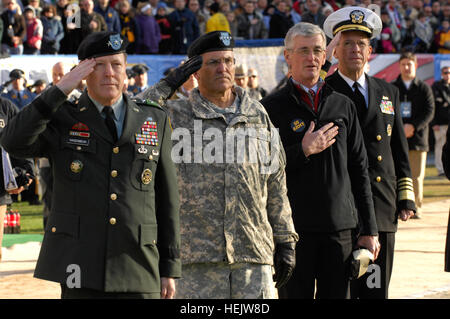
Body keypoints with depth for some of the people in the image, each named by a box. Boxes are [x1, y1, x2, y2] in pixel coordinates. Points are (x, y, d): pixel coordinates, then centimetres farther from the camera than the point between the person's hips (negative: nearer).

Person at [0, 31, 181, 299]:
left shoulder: (155, 121, 10)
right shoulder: (62, 119, 6)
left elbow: (167, 198, 11)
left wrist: (170, 268, 7)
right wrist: (61, 89, -16)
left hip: (138, 271, 2)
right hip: (79, 271, -1)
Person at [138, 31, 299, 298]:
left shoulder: (257, 114, 14)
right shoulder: (176, 115, 5)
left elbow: (276, 185, 16)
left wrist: (285, 241, 12)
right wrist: (168, 85, -9)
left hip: (254, 254, 3)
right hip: (197, 255, -2)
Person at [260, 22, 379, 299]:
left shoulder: (343, 105, 13)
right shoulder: (272, 108, 2)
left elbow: (359, 170, 13)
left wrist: (369, 230, 9)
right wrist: (303, 151, -14)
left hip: (340, 226, 3)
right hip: (294, 226, -3)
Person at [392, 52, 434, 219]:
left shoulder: (423, 88, 9)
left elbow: (429, 111, 1)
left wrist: (413, 126, -14)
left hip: (417, 138, 0)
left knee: (417, 176, -1)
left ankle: (416, 207, 8)